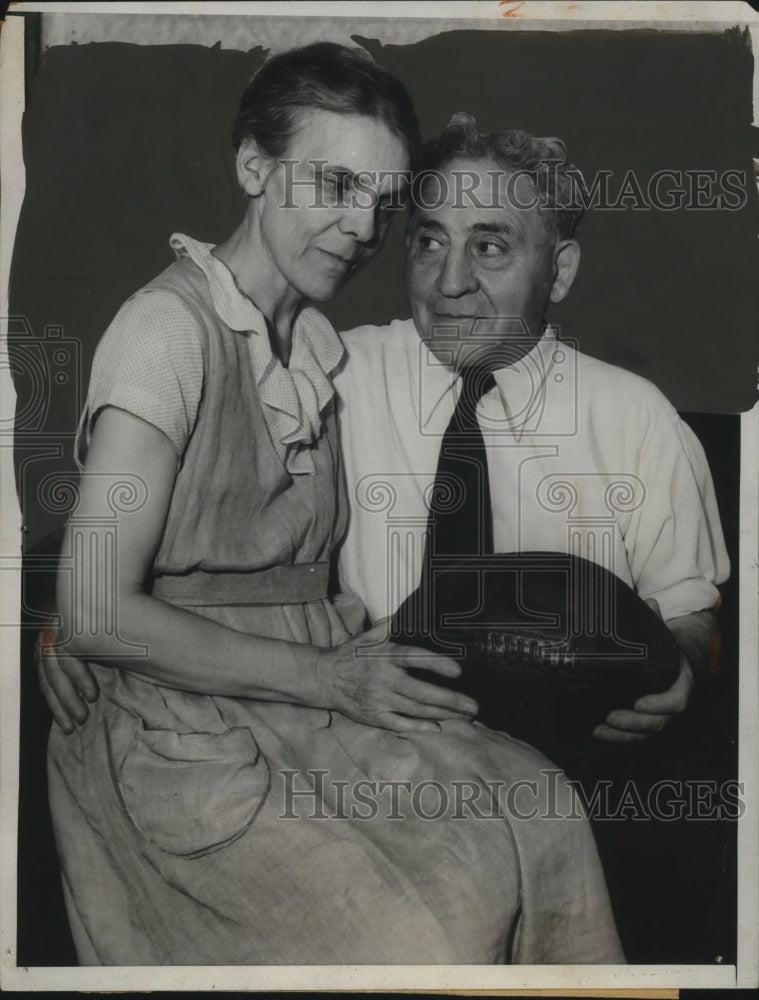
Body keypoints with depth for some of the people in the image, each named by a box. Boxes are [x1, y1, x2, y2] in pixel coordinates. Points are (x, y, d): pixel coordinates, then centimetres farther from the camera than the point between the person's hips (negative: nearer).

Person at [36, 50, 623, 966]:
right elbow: (95, 612, -16)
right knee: (409, 935, -24)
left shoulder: (317, 342, 13)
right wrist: (326, 677, -13)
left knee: (537, 815, -15)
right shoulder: (170, 325, -12)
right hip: (178, 736, -7)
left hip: (313, 698, 7)